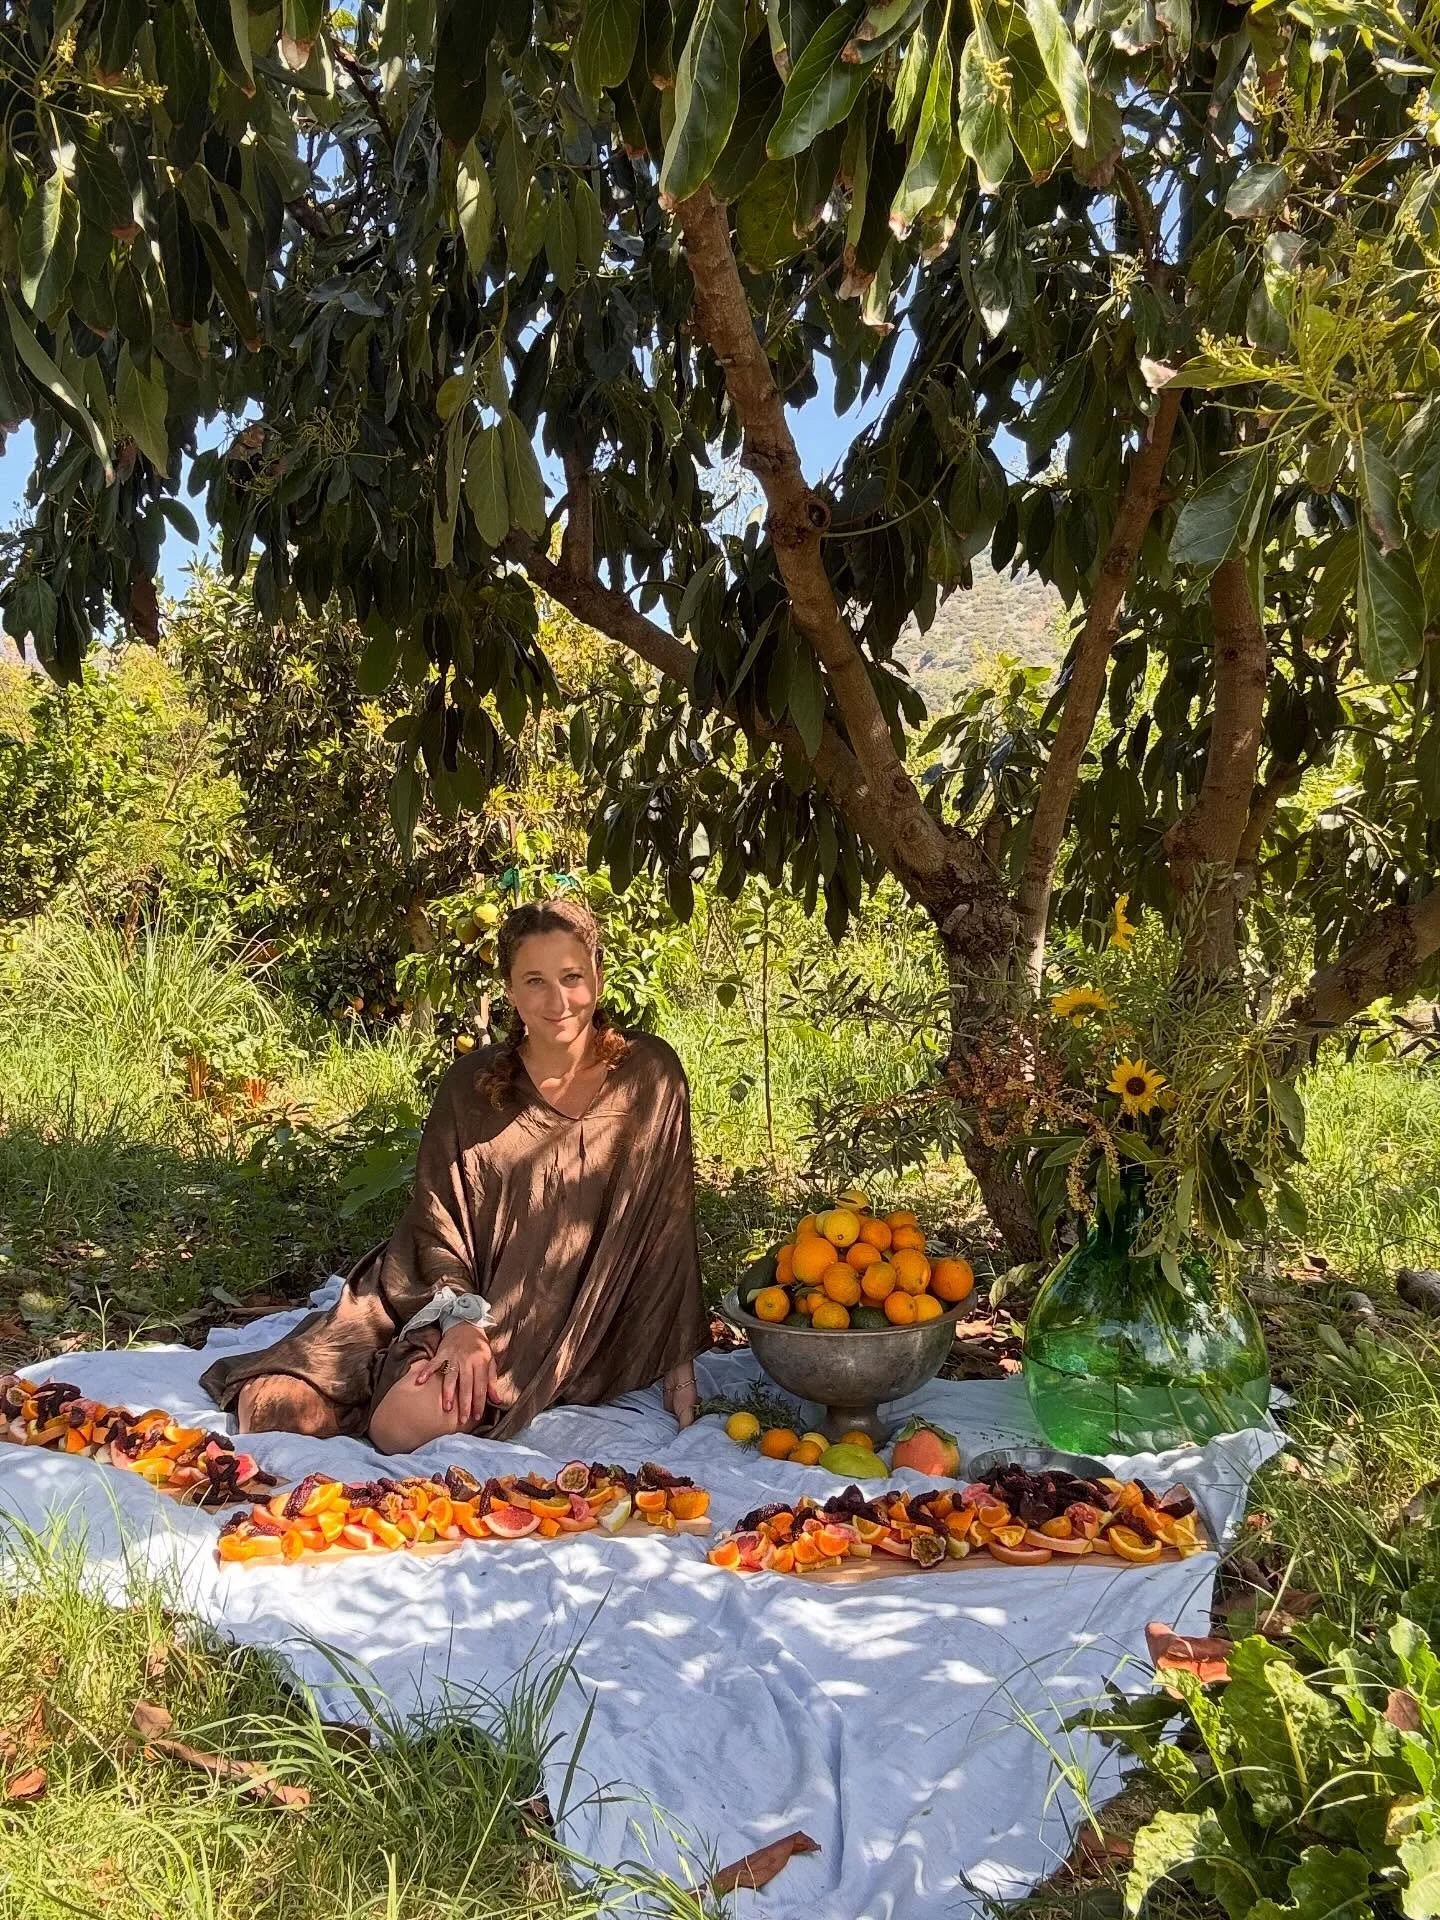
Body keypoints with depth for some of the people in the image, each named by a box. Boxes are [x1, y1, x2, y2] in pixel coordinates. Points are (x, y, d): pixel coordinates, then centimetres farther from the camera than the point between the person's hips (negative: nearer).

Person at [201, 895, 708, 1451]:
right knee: (276, 1409, -13)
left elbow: (668, 1223, -1)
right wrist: (459, 1318, -22)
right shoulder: (471, 1084, -2)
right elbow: (436, 1219, -4)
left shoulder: (650, 1075, -4)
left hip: (558, 1329, -2)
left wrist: (678, 1356, -4)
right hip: (469, 1296, 2)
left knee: (407, 1422, -26)